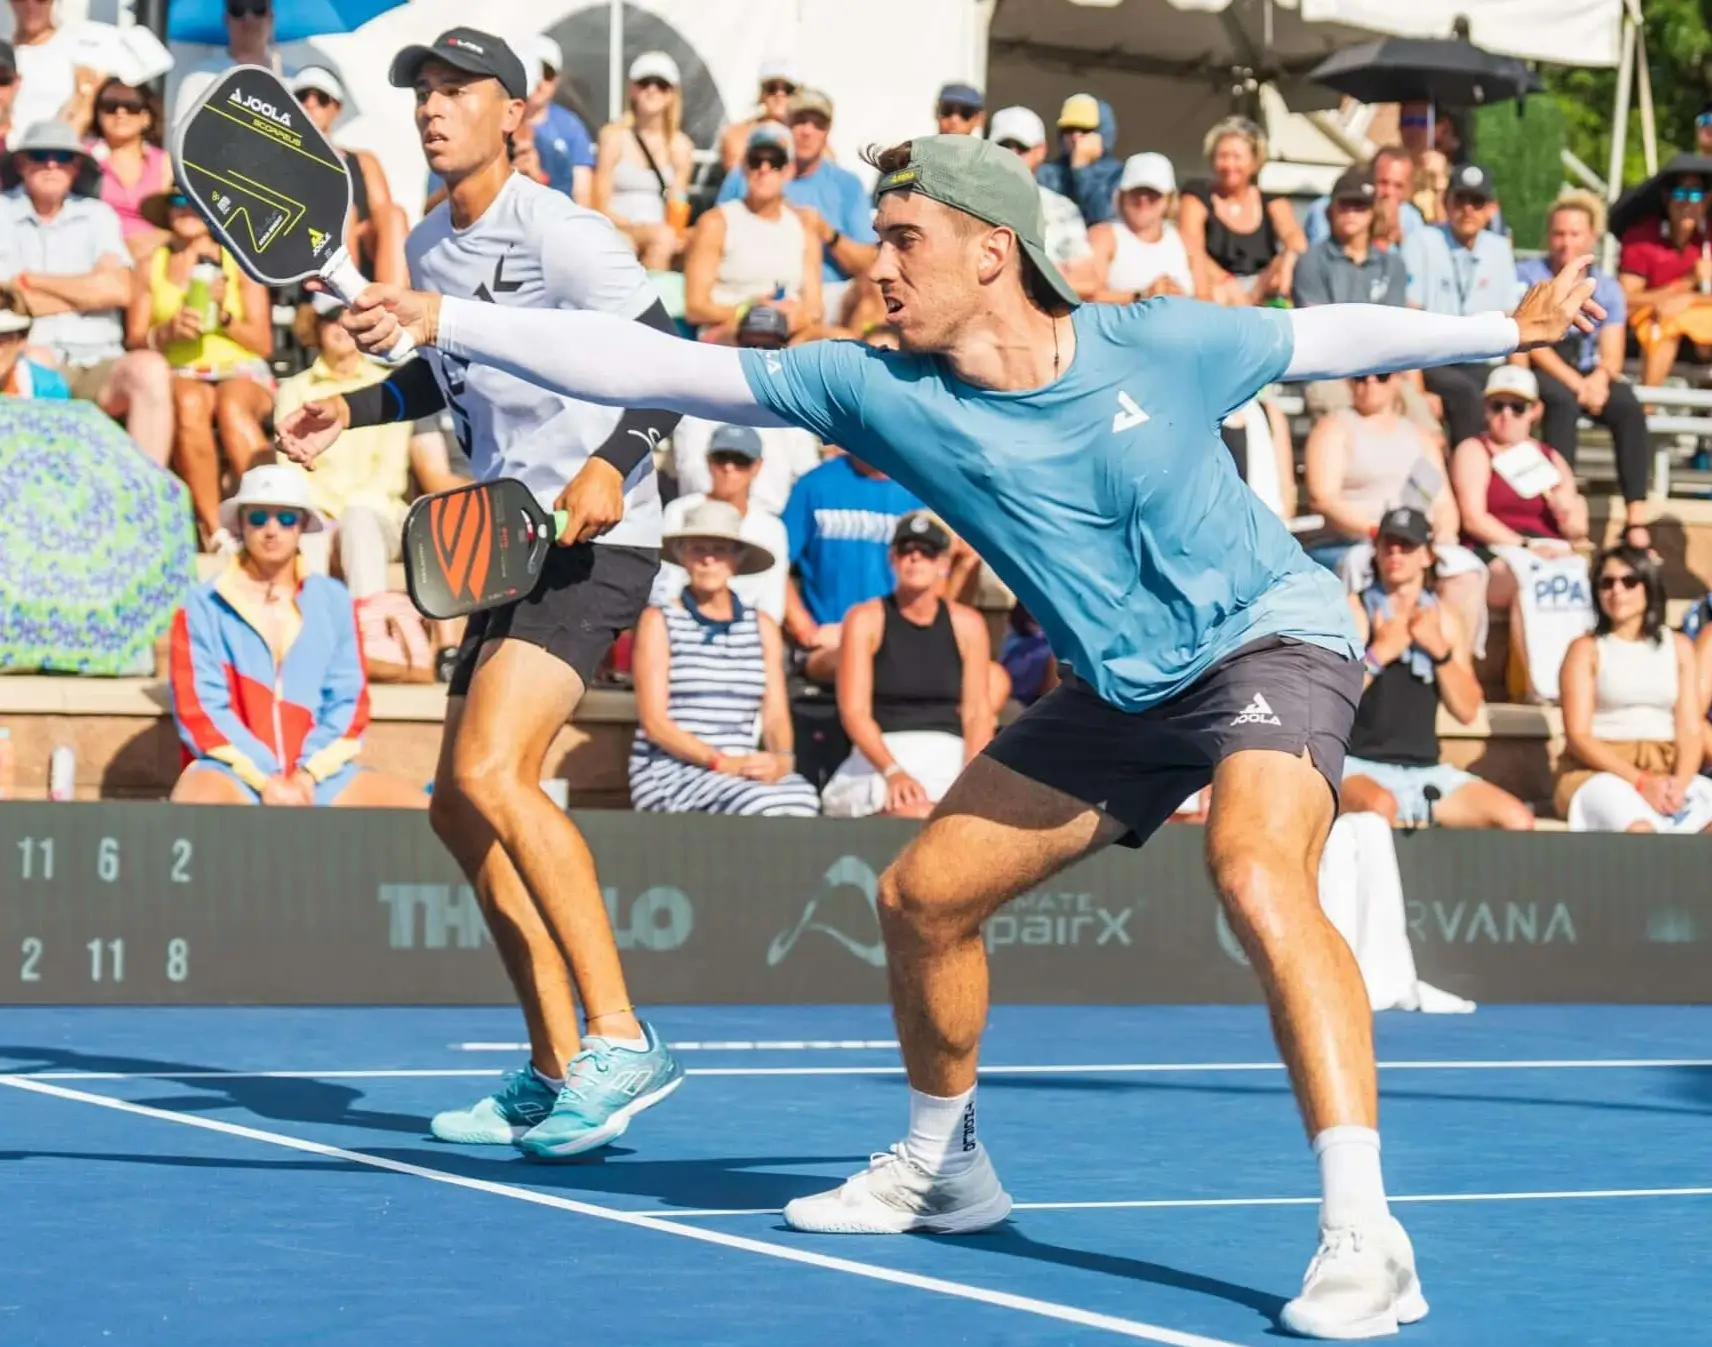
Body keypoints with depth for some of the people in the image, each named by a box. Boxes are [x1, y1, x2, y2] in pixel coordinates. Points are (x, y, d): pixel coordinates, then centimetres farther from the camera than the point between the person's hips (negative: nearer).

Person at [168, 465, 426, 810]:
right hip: (234, 770, -3)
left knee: (418, 808, -19)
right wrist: (265, 779, -14)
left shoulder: (332, 601, 11)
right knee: (195, 802, -38)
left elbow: (348, 699, 8)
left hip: (318, 773, 3)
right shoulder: (204, 607, 2)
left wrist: (309, 773, -8)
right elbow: (199, 707, -4)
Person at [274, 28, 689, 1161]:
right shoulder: (429, 249, 14)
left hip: (596, 544, -10)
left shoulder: (560, 233, -12)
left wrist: (614, 461, -32)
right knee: (462, 811, 10)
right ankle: (556, 1074, 19)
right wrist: (352, 411, 15)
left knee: (490, 772, -26)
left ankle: (621, 1043, -27)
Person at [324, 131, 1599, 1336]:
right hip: (1121, 691, 6)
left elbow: (1328, 335, 1)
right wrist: (444, 321, -18)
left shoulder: (1159, 345, -18)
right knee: (921, 895, 7)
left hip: (1271, 637, -5)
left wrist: (1508, 329, 6)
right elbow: (649, 365, -14)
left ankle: (1364, 1240, -36)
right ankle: (944, 1166, 34)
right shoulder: (882, 392, -12)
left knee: (1259, 878, -33)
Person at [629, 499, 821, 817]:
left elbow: (776, 716, 9)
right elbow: (654, 722, -3)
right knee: (762, 805, -35)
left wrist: (780, 760, -15)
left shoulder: (762, 627, 16)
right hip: (670, 773, -4)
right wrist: (722, 762, -17)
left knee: (804, 796, -31)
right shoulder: (659, 621, 4)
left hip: (741, 773, 4)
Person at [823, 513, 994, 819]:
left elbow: (977, 712, 4)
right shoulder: (866, 619, 2)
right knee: (913, 814, -35)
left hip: (949, 756, 2)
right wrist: (892, 771, -22)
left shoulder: (967, 624, 8)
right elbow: (854, 711, -6)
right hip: (881, 753, -2)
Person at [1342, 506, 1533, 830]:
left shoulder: (1444, 618, 14)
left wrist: (1439, 649, -5)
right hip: (1360, 766, -5)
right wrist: (1380, 653, -15)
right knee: (1379, 807, -40)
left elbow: (1467, 710, 7)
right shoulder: (1352, 611, 0)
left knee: (1518, 820, -13)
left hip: (1425, 770, 5)